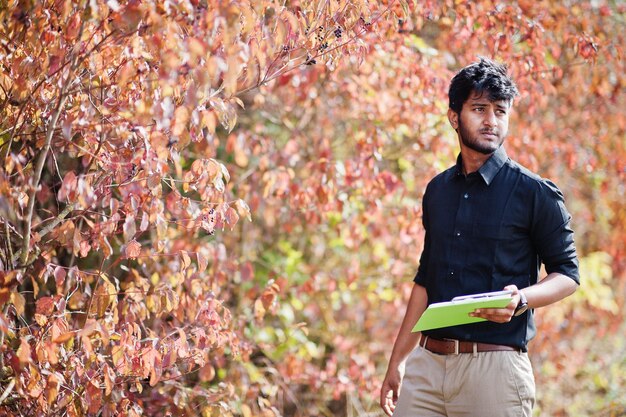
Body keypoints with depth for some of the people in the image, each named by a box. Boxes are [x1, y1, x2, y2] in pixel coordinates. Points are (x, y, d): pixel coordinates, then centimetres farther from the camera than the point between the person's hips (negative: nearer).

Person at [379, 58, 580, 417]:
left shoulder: (535, 193, -2)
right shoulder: (438, 190, 14)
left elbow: (567, 275, -1)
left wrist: (521, 299, -21)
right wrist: (397, 362, 18)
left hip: (494, 366, -5)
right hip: (427, 361, 5)